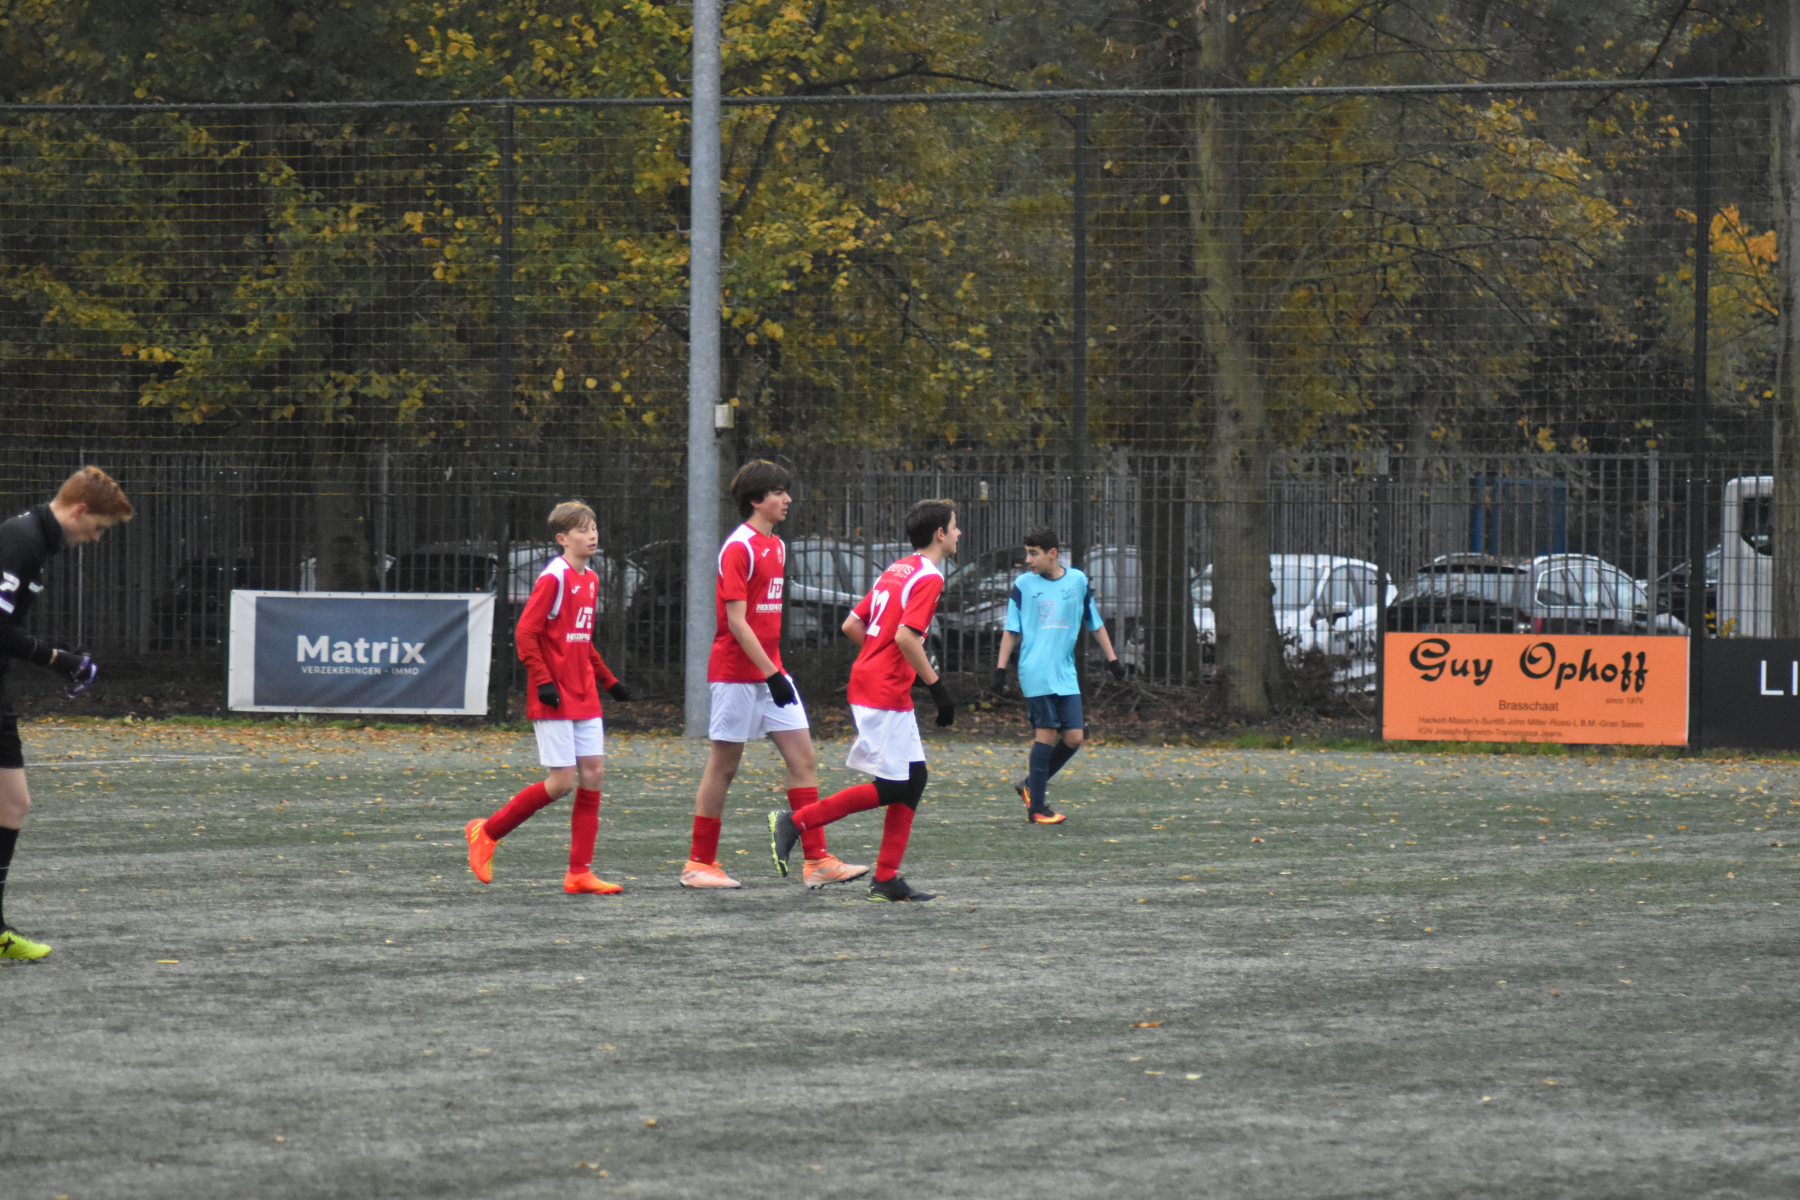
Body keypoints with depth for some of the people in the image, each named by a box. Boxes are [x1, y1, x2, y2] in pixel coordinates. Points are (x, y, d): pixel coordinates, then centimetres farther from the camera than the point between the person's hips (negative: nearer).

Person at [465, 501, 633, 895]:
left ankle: (580, 872, 3)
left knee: (592, 774, 1)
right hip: (554, 700, -8)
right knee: (562, 781, -9)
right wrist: (544, 682, -20)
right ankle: (486, 833, 6)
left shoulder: (590, 580, 14)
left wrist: (608, 681, 21)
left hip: (584, 697, 8)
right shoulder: (554, 579, -12)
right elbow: (525, 633, -15)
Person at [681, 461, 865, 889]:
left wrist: (776, 671, 18)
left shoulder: (776, 546, 14)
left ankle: (817, 861, -1)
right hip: (736, 673, -8)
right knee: (724, 765, -1)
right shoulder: (739, 548, -13)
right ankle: (699, 864, 8)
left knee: (803, 758, 1)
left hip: (770, 671, 8)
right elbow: (736, 620, -18)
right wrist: (771, 673, -21)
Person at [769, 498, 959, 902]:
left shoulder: (896, 570, 15)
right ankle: (794, 823, -6)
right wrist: (937, 685, -18)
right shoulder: (928, 578, -12)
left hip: (867, 683, 10)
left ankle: (887, 880, 9)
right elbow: (905, 636, -23)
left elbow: (851, 626, 16)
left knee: (913, 779, 11)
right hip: (886, 694, -10)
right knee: (891, 788, -6)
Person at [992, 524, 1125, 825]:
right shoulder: (1024, 585, 2)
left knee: (1073, 737, 0)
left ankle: (1030, 785, 19)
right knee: (1046, 732, -9)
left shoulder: (1078, 581, 7)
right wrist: (1001, 668, 0)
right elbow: (1011, 630, 6)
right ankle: (1036, 807, -4)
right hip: (1035, 673, -4)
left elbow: (1095, 624, 17)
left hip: (1066, 675, 4)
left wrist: (1112, 659, 16)